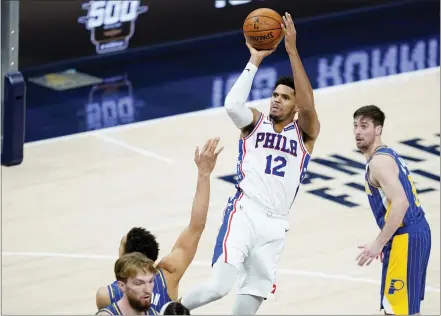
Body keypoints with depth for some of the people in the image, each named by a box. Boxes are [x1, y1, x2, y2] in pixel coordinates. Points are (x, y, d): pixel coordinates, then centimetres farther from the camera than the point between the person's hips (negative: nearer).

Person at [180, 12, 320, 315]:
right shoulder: (255, 122, 9)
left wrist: (292, 50, -18)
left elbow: (308, 105, -12)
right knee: (218, 287, -19)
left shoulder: (306, 132, 9)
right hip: (245, 213, -3)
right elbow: (233, 105, -13)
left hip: (275, 225, 3)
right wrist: (255, 60, -13)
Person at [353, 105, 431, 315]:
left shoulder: (379, 161, -14)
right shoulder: (389, 155, 18)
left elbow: (400, 203, -24)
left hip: (405, 238, -11)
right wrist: (385, 243, 24)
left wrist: (378, 244, -24)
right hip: (417, 232, 11)